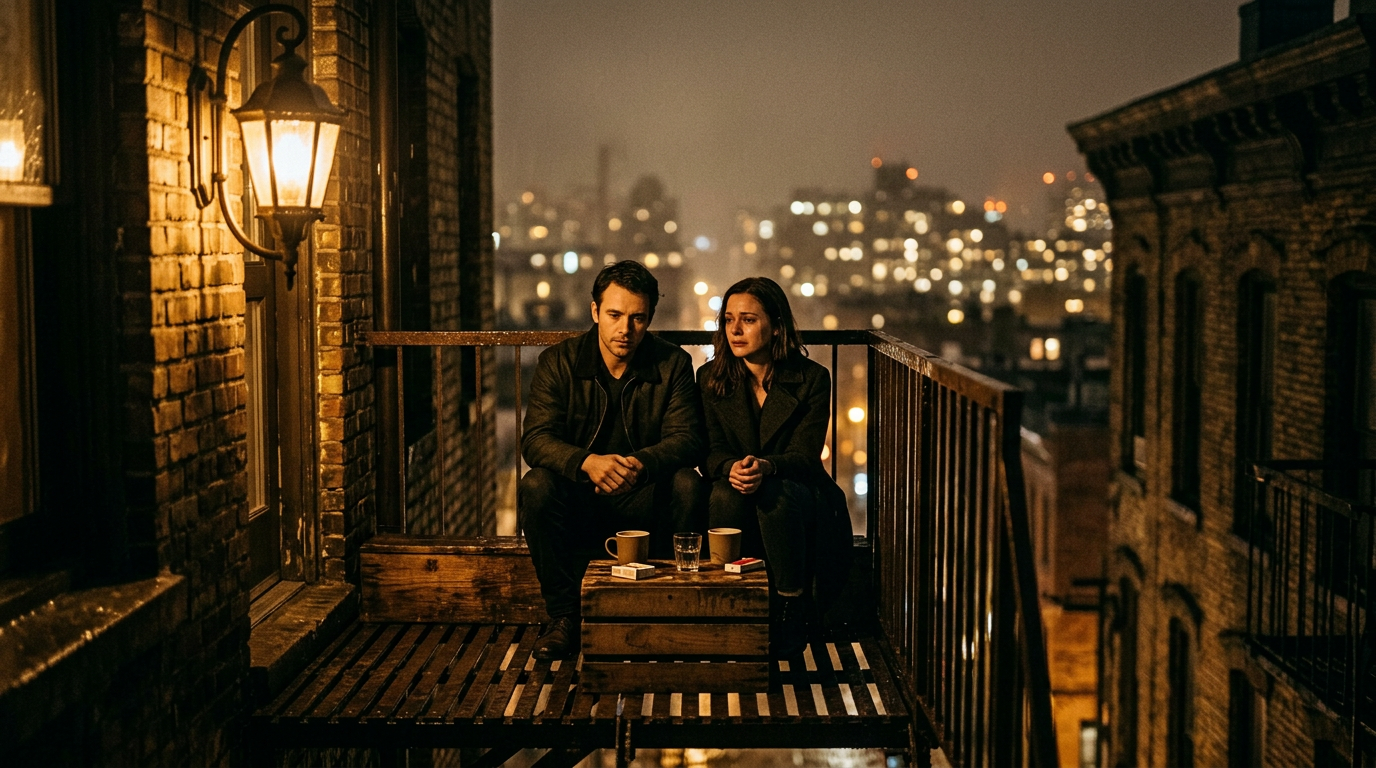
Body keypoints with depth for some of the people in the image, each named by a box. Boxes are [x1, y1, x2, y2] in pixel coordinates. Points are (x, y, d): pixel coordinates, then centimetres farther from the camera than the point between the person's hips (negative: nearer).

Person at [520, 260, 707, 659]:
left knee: (687, 484, -29)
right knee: (536, 486, -29)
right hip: (578, 503, 0)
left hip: (644, 501, 0)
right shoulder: (559, 362, -3)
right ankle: (563, 617, -19)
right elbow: (536, 439, -13)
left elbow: (687, 438, -12)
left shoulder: (673, 364, -1)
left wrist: (641, 464, -35)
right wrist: (587, 462, -36)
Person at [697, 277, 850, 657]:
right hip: (736, 497, 1)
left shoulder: (812, 379, -6)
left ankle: (791, 615, -23)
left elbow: (805, 455, -13)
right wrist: (731, 469, -31)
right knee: (725, 494, -35)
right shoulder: (711, 378, 2)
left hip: (797, 493, -1)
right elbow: (712, 451, -4)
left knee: (775, 495, -37)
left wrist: (767, 467, -37)